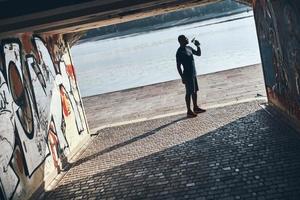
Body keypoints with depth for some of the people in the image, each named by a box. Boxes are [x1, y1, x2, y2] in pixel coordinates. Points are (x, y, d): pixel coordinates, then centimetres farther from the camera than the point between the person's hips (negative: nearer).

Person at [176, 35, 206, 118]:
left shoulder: (189, 48, 9)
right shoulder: (179, 52, -16)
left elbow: (198, 54, 20)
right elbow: (178, 66, -16)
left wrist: (198, 46, 2)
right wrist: (182, 77, -18)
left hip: (193, 74, 9)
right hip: (187, 75, -8)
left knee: (195, 91, 16)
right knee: (189, 93, -2)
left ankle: (196, 108, 28)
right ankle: (189, 111, 7)